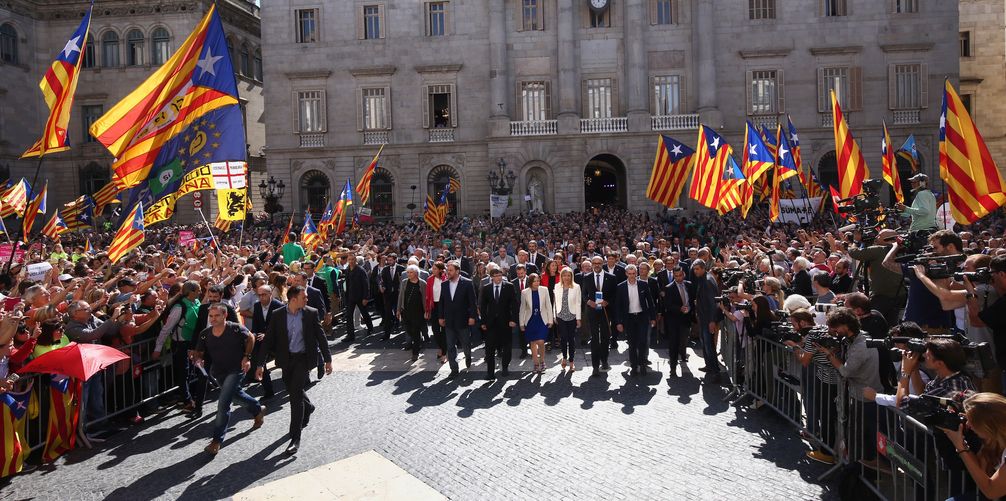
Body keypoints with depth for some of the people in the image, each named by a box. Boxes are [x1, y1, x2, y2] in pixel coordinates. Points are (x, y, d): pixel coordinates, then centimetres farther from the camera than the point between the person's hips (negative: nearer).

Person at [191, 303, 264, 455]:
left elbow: (250, 338, 0)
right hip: (219, 372, 6)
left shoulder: (236, 329, -19)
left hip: (236, 370, -6)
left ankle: (217, 440, -3)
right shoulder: (205, 334, -8)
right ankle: (258, 410, 54)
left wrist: (247, 357, -9)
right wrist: (197, 359, -22)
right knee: (237, 393, 27)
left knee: (223, 404, -14)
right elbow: (199, 353, 2)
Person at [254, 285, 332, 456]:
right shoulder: (277, 315, -5)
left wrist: (328, 359, 0)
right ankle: (307, 407, 52)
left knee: (296, 394, -8)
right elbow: (268, 340, -4)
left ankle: (295, 437, -3)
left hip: (303, 358, -3)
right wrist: (260, 363, -8)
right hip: (286, 359, 3)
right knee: (293, 391, 19)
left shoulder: (311, 313, -7)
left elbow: (321, 337, -1)